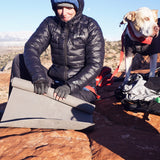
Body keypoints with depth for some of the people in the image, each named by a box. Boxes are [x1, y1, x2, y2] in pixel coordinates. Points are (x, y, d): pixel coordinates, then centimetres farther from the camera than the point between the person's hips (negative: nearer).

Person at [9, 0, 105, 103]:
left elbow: (95, 66, -14)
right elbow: (31, 47, -10)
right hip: (54, 82, 4)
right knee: (19, 60, -8)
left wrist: (69, 86, -26)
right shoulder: (50, 23, 2)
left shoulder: (91, 26, -8)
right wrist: (38, 76, -29)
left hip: (82, 88, -4)